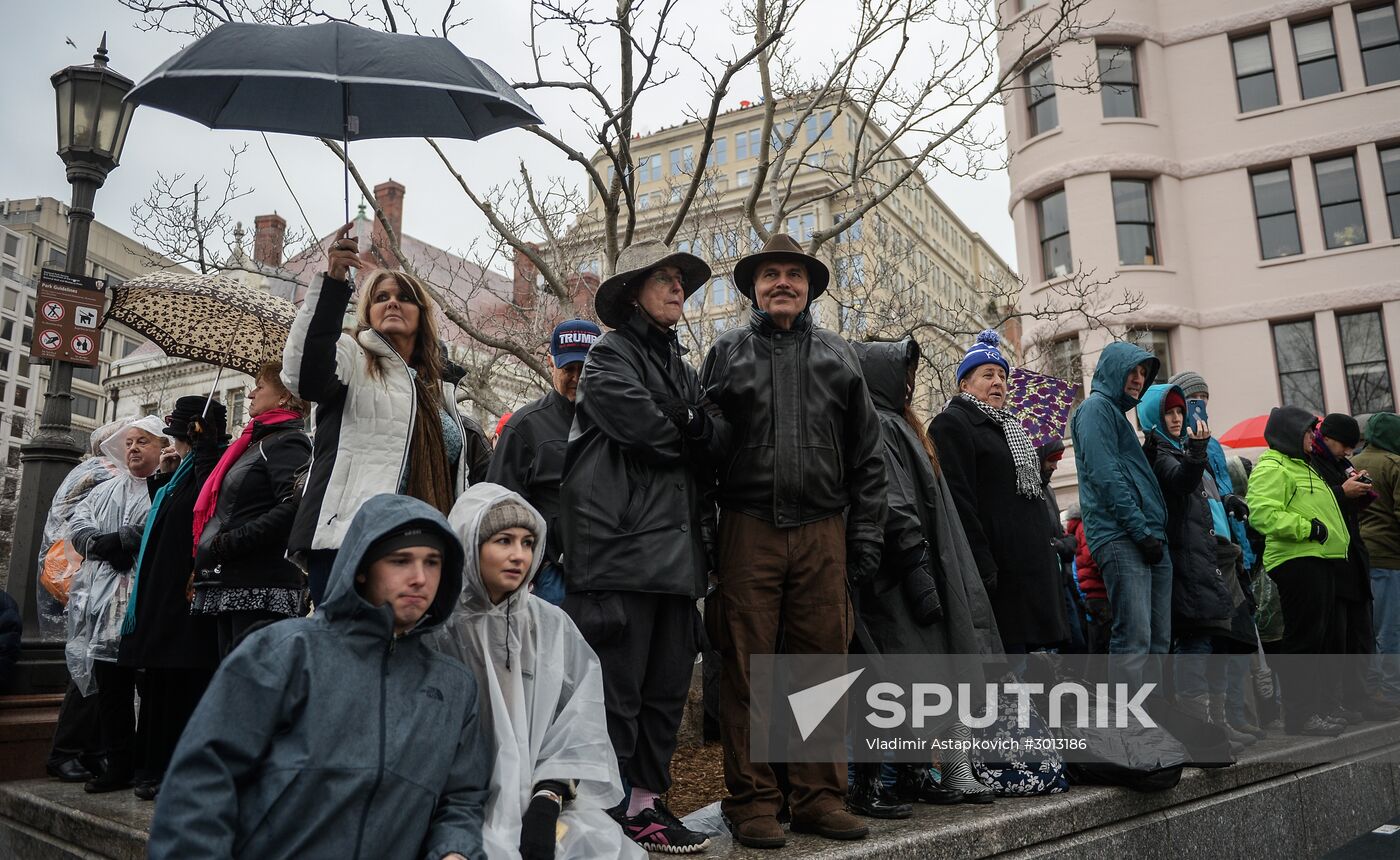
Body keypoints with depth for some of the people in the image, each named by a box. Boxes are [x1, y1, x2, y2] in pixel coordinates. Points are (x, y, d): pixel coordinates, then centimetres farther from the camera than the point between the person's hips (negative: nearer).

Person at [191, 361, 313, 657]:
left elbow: (294, 506, -23)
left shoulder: (288, 441, -6)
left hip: (260, 588, -10)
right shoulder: (257, 441, 23)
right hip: (232, 588, 10)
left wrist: (230, 542, -19)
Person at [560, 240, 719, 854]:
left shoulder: (681, 366, 24)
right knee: (618, 682, -4)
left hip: (676, 549, 8)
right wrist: (684, 440, 2)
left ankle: (648, 798, 20)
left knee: (668, 683, 10)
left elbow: (705, 451, 16)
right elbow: (637, 424, -15)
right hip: (621, 543, -8)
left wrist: (697, 429, -5)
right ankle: (615, 807, 6)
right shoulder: (610, 354, 1)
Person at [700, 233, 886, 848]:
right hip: (749, 528, -1)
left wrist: (865, 537, 5)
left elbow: (867, 457, 13)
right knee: (748, 669, 1)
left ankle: (819, 796, 16)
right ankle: (752, 799, 11)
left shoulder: (838, 357, 15)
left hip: (824, 534, 2)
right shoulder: (727, 352, 11)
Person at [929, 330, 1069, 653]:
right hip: (998, 571, -10)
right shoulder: (951, 424, -7)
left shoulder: (1007, 426, 24)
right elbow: (958, 502, -17)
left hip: (1029, 565, 10)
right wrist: (982, 568, -23)